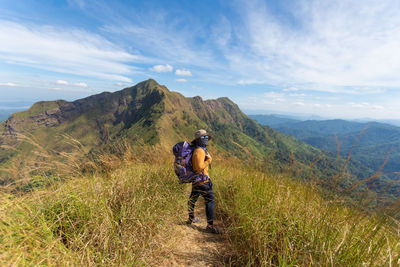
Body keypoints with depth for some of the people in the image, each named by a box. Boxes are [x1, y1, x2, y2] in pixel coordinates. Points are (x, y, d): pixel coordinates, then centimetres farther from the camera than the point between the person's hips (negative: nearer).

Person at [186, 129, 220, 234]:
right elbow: (200, 167, -26)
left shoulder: (202, 150, 12)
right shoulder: (199, 151, -19)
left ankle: (191, 218, 41)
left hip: (196, 181, 10)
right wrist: (209, 160, -17)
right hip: (202, 181, -10)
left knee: (193, 199, 22)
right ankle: (210, 225, 3)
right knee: (210, 201, -4)